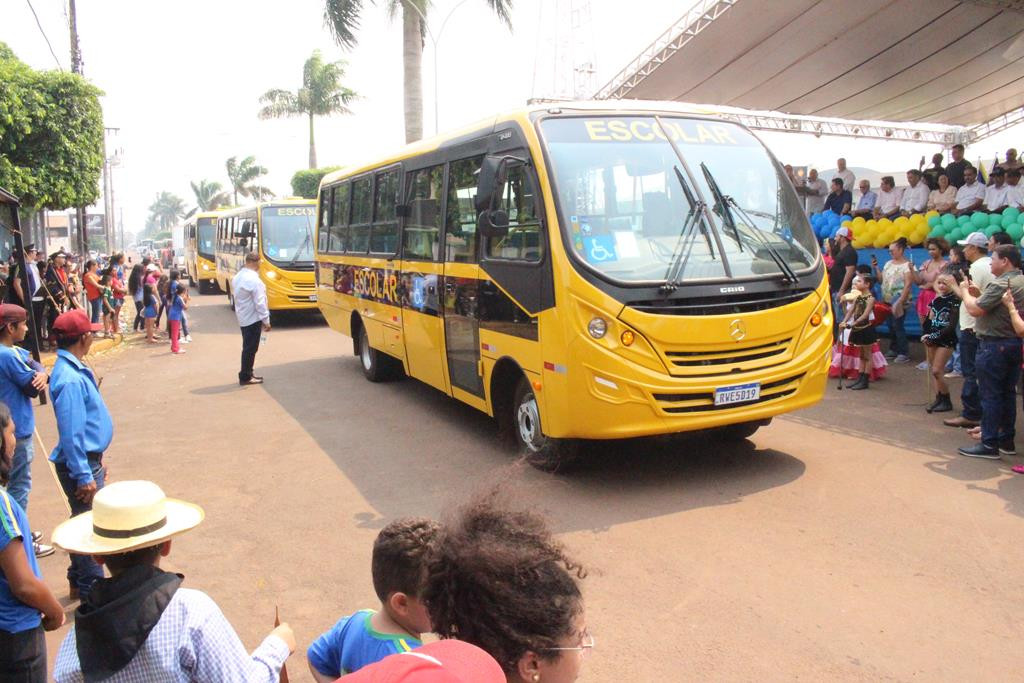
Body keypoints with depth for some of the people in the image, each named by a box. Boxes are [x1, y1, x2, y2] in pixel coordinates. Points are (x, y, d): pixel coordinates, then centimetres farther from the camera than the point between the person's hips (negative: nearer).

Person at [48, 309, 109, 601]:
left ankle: (79, 580, 35)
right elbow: (71, 434, -25)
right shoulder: (71, 379, -24)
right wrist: (84, 476, -22)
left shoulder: (75, 369, 6)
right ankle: (92, 591, 12)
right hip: (80, 464, -10)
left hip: (88, 458, 10)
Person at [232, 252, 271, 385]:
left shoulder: (237, 277, 7)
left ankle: (246, 374, 22)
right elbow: (260, 303, -20)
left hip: (243, 318, 9)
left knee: (247, 347, 16)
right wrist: (266, 321, -13)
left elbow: (236, 294, 12)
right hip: (253, 319, -9)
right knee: (250, 348, -1)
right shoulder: (254, 280, -21)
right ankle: (246, 377, 5)